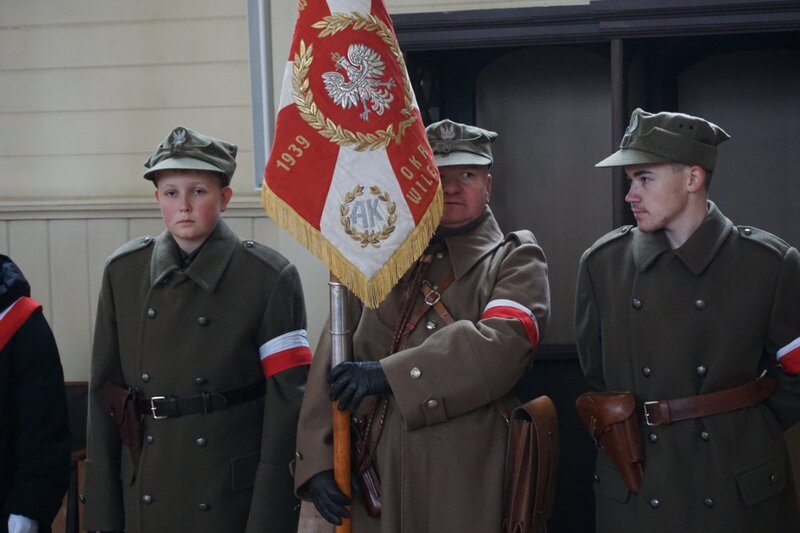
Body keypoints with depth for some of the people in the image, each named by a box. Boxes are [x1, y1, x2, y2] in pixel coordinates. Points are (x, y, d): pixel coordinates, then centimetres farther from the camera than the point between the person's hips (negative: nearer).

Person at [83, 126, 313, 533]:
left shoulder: (269, 277, -8)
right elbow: (105, 388, 3)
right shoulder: (123, 271, 2)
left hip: (234, 495, -3)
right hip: (144, 496, 3)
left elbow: (289, 397, -10)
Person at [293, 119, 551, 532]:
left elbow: (503, 344, -16)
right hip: (375, 480, 3)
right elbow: (331, 365, 6)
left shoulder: (515, 260, 4)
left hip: (468, 483, -3)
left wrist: (389, 373, -19)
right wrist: (318, 461, -5)